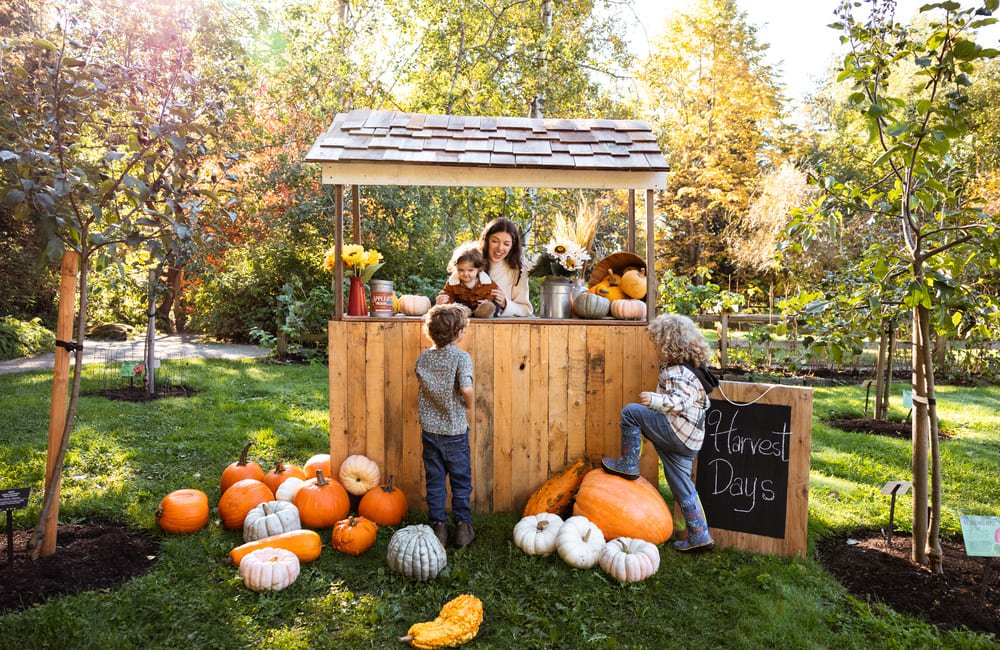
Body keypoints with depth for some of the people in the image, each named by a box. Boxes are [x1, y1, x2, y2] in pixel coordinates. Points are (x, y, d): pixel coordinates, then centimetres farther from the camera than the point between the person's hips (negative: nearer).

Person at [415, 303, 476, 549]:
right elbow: (466, 389, -26)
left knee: (434, 481, 14)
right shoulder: (461, 357, -15)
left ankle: (438, 526, 21)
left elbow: (419, 389, 8)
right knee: (461, 482, 12)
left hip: (429, 430, 4)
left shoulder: (423, 357, 0)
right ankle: (463, 527, 20)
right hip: (455, 431, -3)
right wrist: (468, 404, -6)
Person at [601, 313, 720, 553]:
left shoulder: (676, 373, -16)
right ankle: (700, 537, 20)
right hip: (688, 442, 11)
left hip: (677, 432, -11)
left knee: (631, 412, -7)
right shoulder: (692, 368, 17)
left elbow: (681, 400, -32)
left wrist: (655, 400, -45)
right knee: (682, 487, 16)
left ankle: (628, 465, 1)